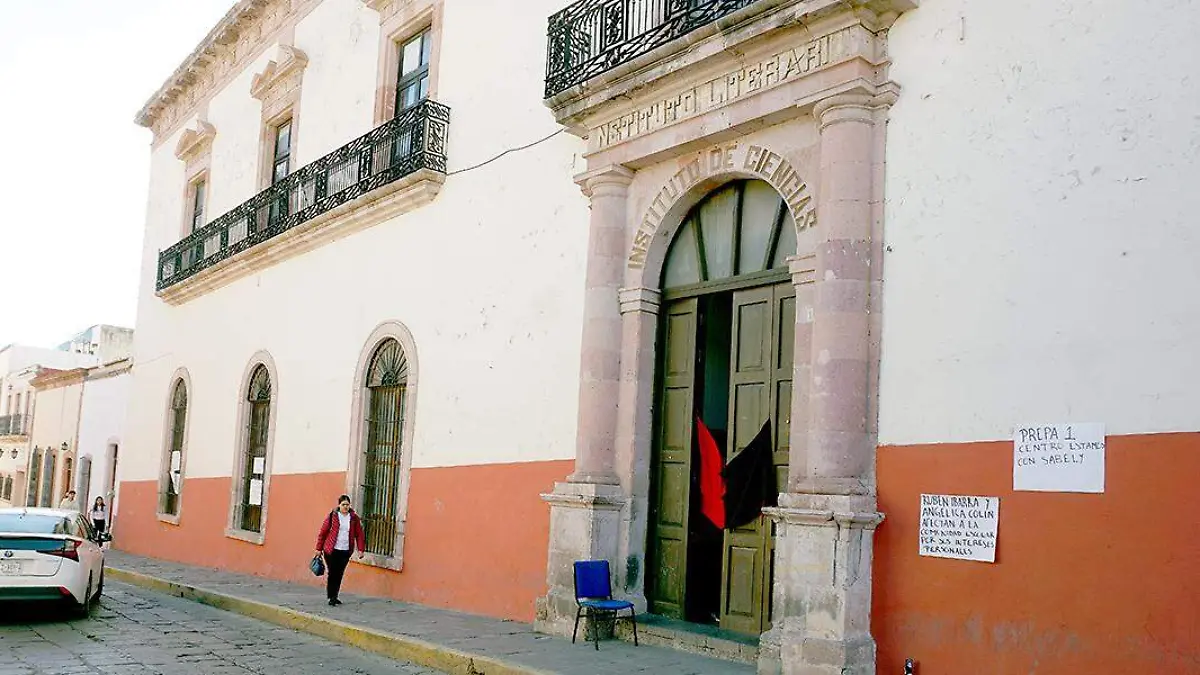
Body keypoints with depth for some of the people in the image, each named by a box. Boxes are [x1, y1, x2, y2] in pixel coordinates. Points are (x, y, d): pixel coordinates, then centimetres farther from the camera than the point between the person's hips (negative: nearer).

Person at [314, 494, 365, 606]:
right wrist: (319, 549, 1)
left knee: (339, 574, 7)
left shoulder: (354, 518, 5)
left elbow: (359, 534, 8)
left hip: (346, 551, 3)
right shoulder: (332, 516, -2)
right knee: (332, 574, -3)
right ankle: (331, 598, 4)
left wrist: (360, 549, 2)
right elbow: (322, 533, 1)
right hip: (331, 550, -3)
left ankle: (334, 597, 18)